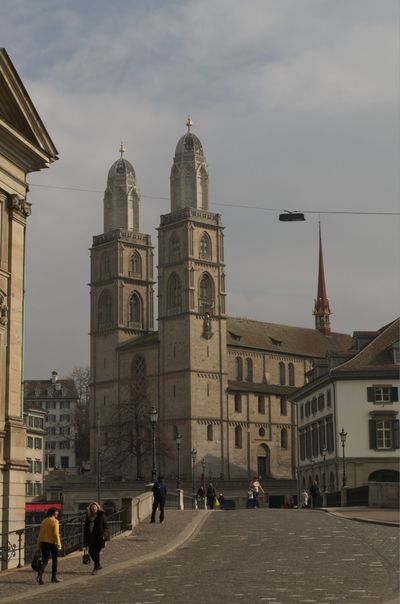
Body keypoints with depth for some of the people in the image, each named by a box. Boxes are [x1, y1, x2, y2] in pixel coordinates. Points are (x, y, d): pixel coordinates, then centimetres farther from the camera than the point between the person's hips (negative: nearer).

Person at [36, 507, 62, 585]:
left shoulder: (44, 521, 9)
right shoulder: (54, 521, -9)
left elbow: (40, 533, 9)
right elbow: (56, 533, -15)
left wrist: (39, 544, 13)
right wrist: (58, 544, -13)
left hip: (44, 543, 5)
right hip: (52, 543, -5)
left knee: (45, 561, 6)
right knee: (54, 560, 12)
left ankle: (40, 575, -17)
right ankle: (54, 577, 18)